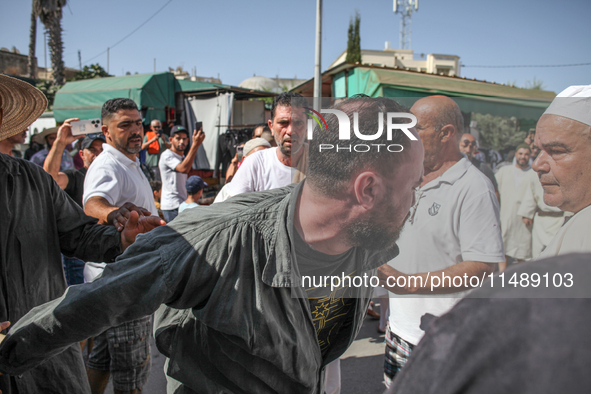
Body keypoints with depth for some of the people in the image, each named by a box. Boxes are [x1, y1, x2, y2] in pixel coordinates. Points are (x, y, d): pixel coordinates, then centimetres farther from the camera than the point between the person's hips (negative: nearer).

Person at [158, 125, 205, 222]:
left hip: (182, 204, 9)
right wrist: (195, 145, -35)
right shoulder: (167, 155, -13)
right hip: (172, 206, -9)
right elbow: (184, 169, -32)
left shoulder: (183, 157, 18)